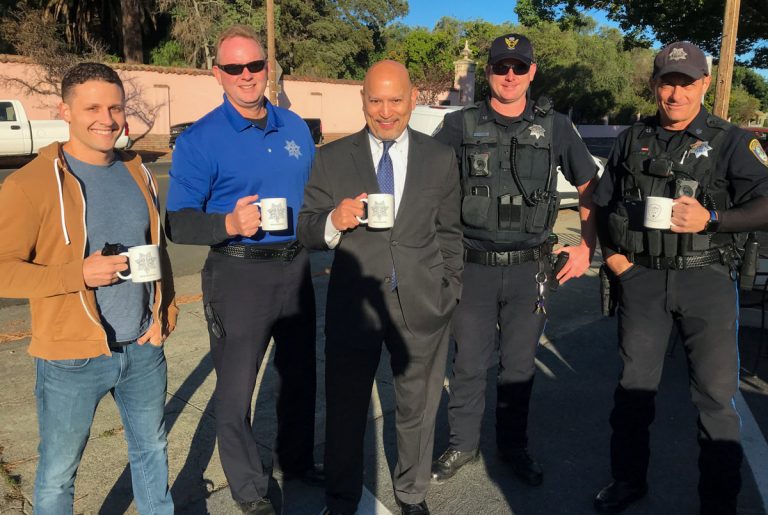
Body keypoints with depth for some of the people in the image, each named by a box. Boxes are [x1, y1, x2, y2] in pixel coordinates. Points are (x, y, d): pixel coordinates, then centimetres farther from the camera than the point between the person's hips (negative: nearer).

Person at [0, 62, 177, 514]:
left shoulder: (137, 172, 5)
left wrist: (165, 313, 4)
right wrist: (79, 275, -23)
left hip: (144, 347, 5)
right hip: (72, 358, -4)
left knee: (152, 449, 21)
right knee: (58, 473, 13)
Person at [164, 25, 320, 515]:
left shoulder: (295, 127, 6)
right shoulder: (201, 139, -9)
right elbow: (178, 221, -12)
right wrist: (230, 224, -28)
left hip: (295, 267, 5)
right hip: (238, 273, -5)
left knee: (300, 372, 18)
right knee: (236, 386, 4)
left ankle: (298, 460, 41)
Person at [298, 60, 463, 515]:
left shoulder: (441, 159, 3)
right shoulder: (332, 158, -1)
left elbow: (449, 234, 8)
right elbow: (307, 230, 0)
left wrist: (450, 291, 5)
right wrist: (334, 221, -21)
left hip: (421, 306, 1)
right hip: (353, 304, 0)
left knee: (418, 408, 18)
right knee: (345, 410, 14)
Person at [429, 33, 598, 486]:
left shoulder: (555, 126, 2)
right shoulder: (461, 125, -1)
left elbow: (589, 188, 10)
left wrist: (587, 248, 4)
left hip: (530, 269, 1)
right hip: (474, 267, 0)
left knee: (520, 366, 13)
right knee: (469, 363, 10)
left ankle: (514, 446, 33)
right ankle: (463, 444, 30)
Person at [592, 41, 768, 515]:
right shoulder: (633, 140, 8)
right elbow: (604, 203, 17)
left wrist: (711, 219, -22)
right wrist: (612, 252, 4)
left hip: (706, 280, -2)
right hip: (642, 279, 3)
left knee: (716, 396, 2)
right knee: (633, 386, 12)